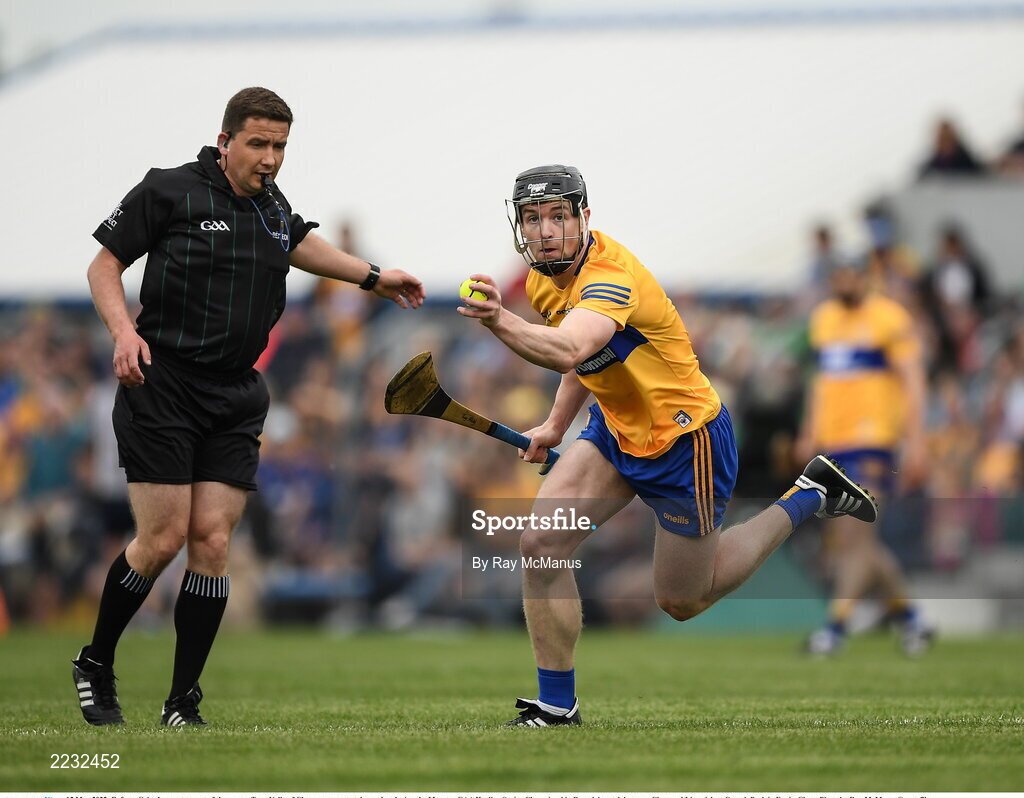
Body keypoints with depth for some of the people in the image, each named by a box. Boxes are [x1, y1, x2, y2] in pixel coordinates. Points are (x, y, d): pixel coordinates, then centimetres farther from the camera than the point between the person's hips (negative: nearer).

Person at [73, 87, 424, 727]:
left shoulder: (274, 207, 12)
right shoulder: (168, 191, -5)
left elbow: (300, 242, 35)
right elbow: (105, 266, 0)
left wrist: (374, 278, 35)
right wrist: (124, 330, -17)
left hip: (236, 398, 5)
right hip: (161, 386, -5)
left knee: (212, 541, -4)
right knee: (164, 538, -10)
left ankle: (183, 704, 1)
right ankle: (95, 667, 13)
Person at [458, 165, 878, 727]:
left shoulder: (612, 278, -33)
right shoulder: (543, 278, -4)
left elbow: (568, 350, -55)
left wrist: (501, 322, -71)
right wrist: (555, 425, 10)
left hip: (684, 442, -7)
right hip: (616, 430, 7)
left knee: (682, 602, 10)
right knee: (540, 544, -11)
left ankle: (807, 497, 27)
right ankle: (556, 705, 0)